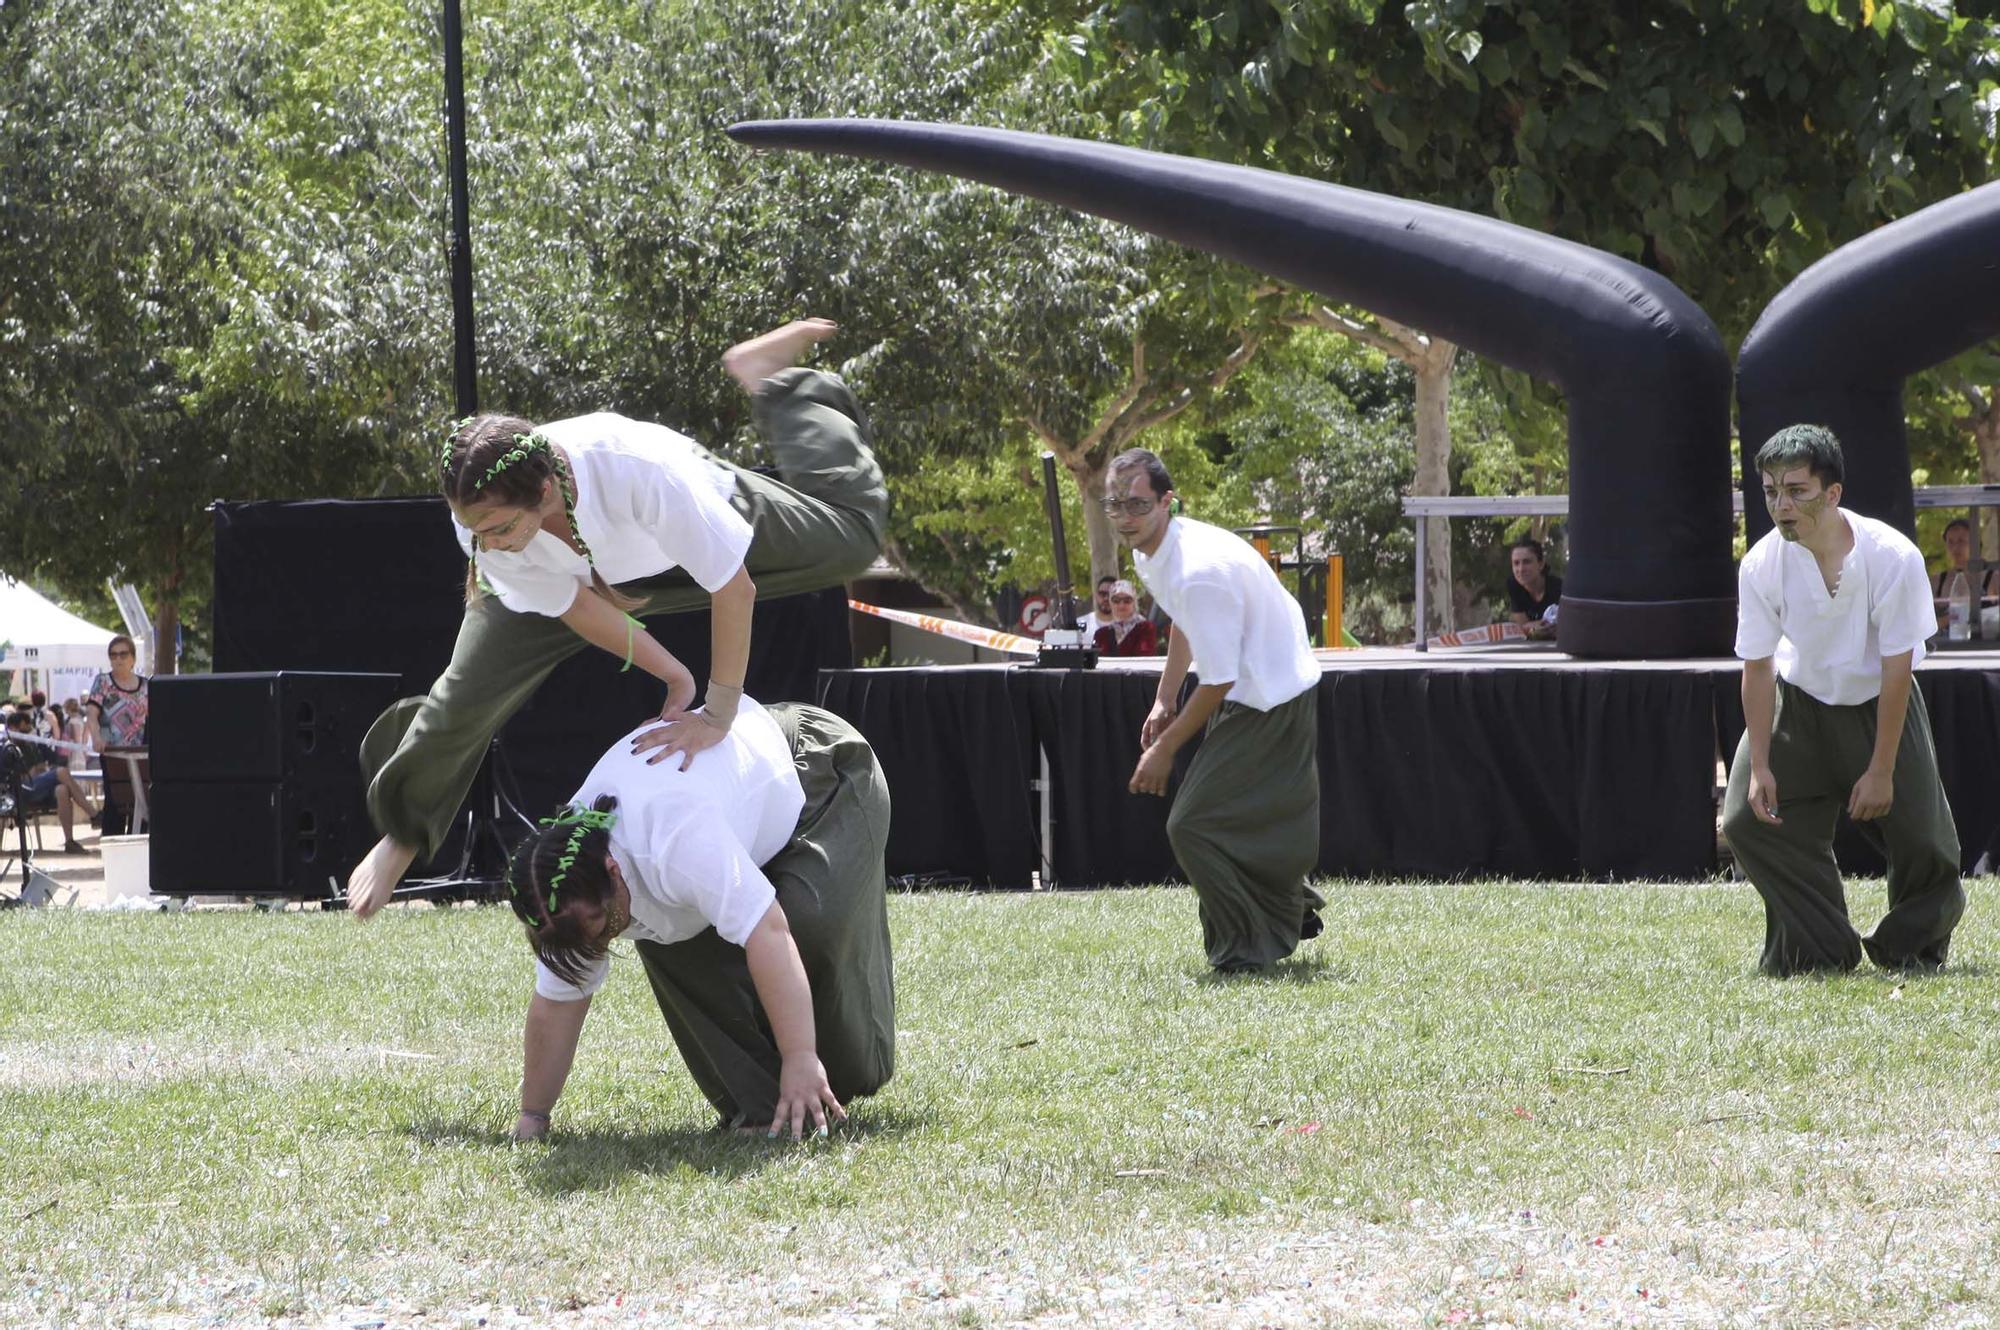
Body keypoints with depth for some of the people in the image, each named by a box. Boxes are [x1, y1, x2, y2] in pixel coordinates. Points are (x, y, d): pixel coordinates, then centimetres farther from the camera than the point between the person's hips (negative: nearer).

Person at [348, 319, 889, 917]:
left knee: (854, 533, 6)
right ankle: (401, 832, 21)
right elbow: (575, 606, -21)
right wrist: (672, 675, -19)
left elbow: (735, 589, -39)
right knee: (466, 695, -7)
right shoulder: (481, 525, -38)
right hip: (560, 578, 1)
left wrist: (718, 715, -34)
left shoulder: (639, 470, -50)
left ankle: (777, 388, 28)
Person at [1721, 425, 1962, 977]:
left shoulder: (1893, 557, -27)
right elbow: (1758, 667, -12)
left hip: (1879, 705, -2)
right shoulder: (1762, 565, -21)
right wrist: (1759, 767, -15)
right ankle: (1819, 948, 1)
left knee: (1921, 838, -8)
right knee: (1747, 817, -11)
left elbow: (1896, 667, -20)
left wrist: (1881, 771, -19)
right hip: (1799, 703, 2)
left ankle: (1912, 946, 20)